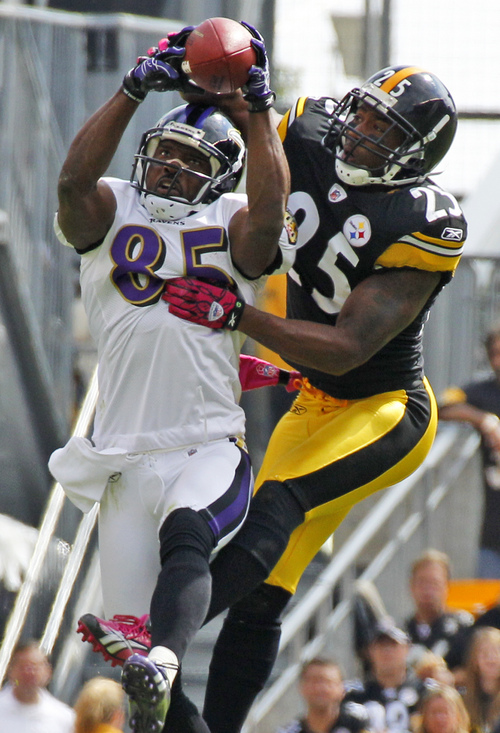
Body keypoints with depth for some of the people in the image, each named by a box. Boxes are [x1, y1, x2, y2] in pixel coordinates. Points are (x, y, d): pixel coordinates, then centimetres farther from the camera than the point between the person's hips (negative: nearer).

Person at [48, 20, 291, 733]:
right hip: (125, 460, 3)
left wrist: (257, 105, -17)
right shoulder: (112, 215, 13)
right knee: (129, 635, -1)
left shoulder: (234, 227, 9)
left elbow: (269, 207, -14)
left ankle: (164, 662, -58)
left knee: (186, 536, -36)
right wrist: (134, 90, -13)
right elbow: (76, 177, -8)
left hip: (211, 451, -3)